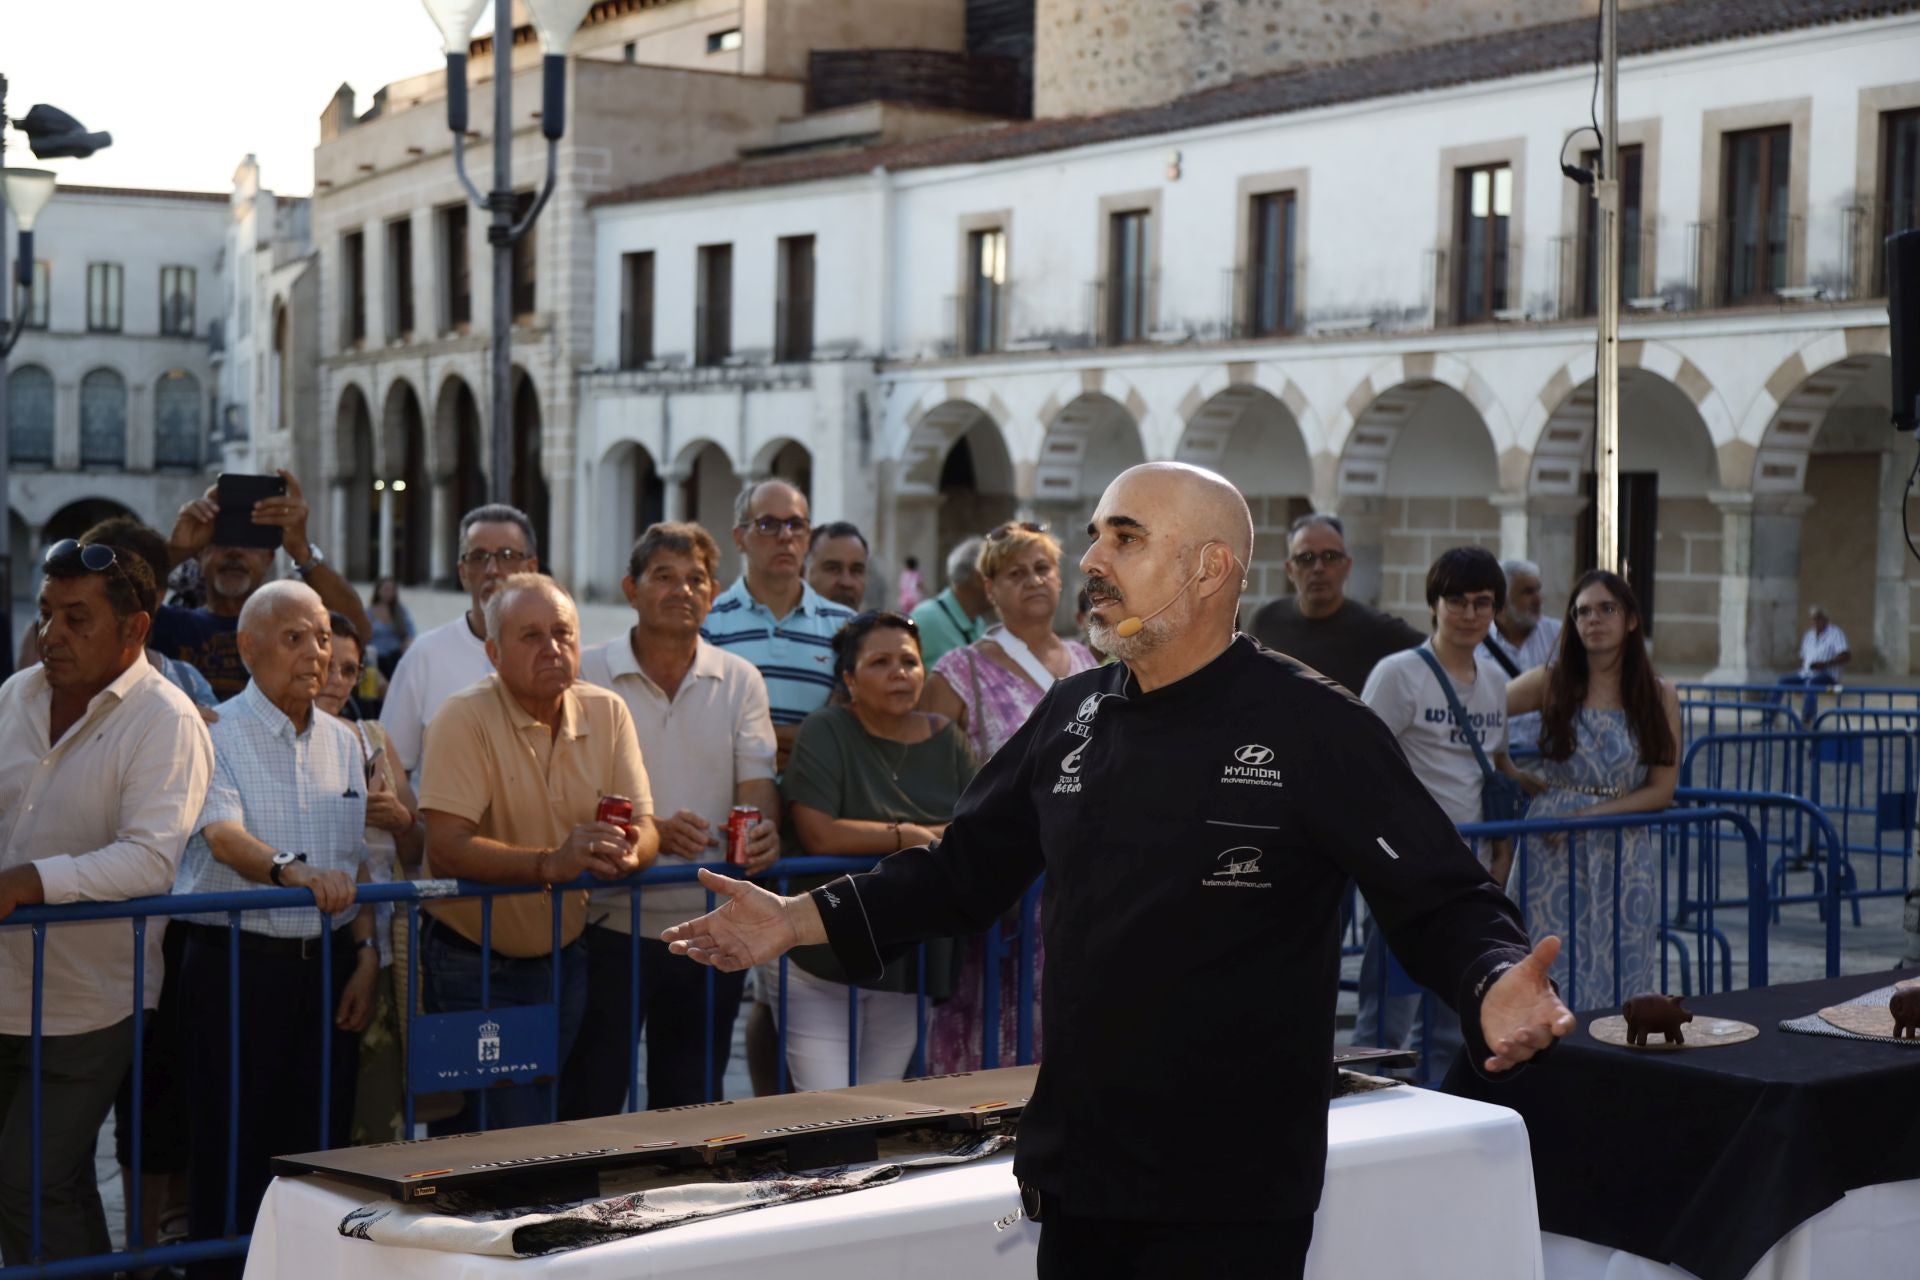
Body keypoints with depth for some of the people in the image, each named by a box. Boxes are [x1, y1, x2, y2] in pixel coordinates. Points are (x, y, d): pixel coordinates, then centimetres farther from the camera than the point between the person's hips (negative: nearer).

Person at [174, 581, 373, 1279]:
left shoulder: (342, 742, 13)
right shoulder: (217, 733, -5)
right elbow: (223, 833, -21)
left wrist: (365, 953, 5)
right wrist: (288, 870, -38)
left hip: (328, 961, 5)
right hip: (237, 963, -5)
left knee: (321, 1142, 7)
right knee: (232, 1146, -1)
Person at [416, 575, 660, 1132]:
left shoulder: (607, 713, 1)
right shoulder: (465, 719, -15)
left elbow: (644, 829, -2)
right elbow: (445, 849, -25)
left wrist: (630, 850, -26)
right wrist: (550, 863, -38)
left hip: (565, 958, 5)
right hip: (473, 964, -5)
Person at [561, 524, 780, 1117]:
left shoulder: (739, 680, 9)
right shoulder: (588, 675, -1)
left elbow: (757, 781, 2)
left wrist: (763, 832, -21)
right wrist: (650, 830, -22)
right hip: (611, 920, -3)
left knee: (691, 1103, 12)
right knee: (587, 1106, 0)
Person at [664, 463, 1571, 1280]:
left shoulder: (1313, 729, -12)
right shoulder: (1072, 717, 6)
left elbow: (1441, 902, -14)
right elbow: (967, 868, 14)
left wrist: (1494, 987, -36)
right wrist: (802, 920, 5)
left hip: (1231, 1192, -6)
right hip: (1076, 1171, 6)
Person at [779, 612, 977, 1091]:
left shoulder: (946, 739, 7)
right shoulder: (826, 732, -7)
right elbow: (818, 835, -18)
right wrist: (910, 835, -12)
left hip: (909, 968, 4)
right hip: (823, 964, -4)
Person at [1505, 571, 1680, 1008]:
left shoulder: (1660, 696, 5)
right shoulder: (1550, 684, 4)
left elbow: (1661, 791, 0)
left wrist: (1588, 814, -11)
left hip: (1625, 854, 1)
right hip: (1554, 856, -1)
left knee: (1621, 978, 1)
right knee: (1553, 976, -3)